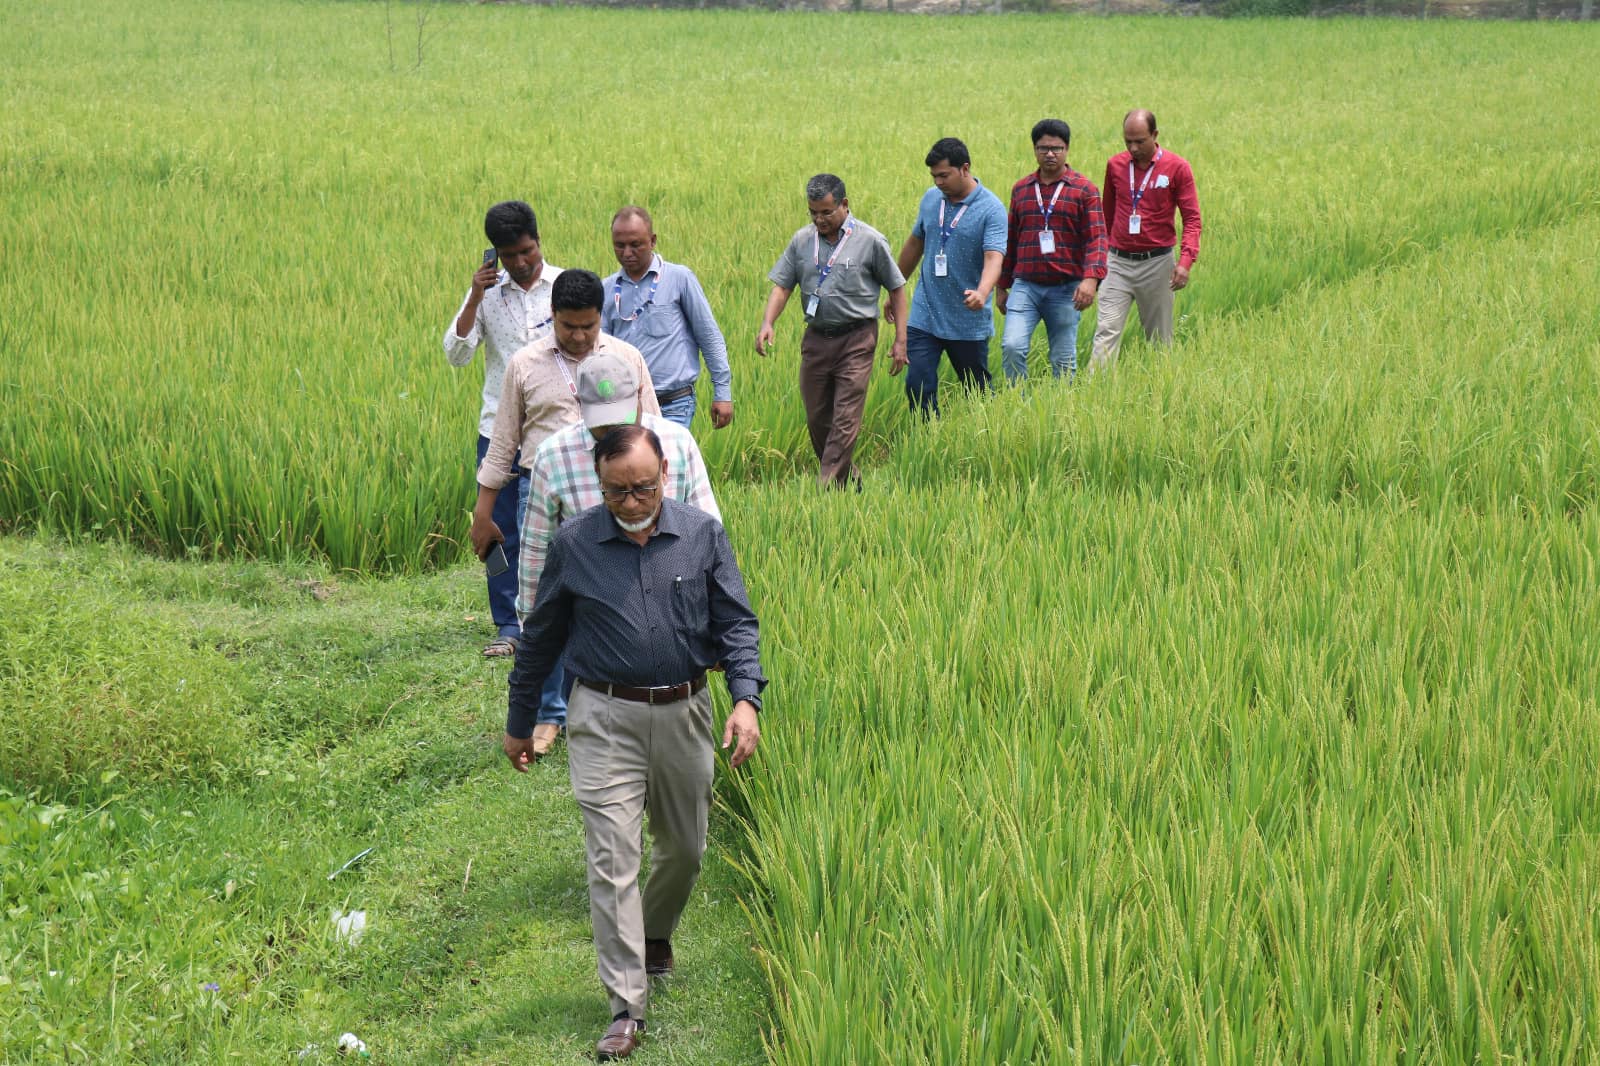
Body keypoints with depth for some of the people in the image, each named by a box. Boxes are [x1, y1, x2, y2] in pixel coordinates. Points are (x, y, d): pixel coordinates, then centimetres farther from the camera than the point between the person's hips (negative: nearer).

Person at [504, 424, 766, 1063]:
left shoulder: (702, 536, -1)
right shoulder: (573, 545, -3)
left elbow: (735, 622, 1)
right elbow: (541, 638, 7)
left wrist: (746, 698, -15)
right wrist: (519, 723, 13)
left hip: (684, 714, 2)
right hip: (606, 719, -2)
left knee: (684, 847, 17)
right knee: (612, 859, -9)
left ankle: (655, 936, 47)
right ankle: (627, 1007, -7)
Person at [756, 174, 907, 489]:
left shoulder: (870, 241, -4)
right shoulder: (802, 240, 6)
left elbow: (896, 288, 2)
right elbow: (782, 285, 7)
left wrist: (900, 340, -2)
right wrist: (767, 323, -11)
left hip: (856, 340, -4)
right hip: (816, 338, 5)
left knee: (845, 421, -9)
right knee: (817, 419, 10)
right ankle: (849, 478, 26)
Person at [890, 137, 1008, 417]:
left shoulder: (991, 209, -12)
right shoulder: (931, 199, 5)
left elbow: (994, 257, -24)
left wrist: (982, 292, -43)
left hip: (969, 322, -4)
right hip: (924, 316, 4)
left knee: (976, 390, 9)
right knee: (918, 385, -7)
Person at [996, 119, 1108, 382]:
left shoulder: (1084, 190, 1)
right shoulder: (1021, 189, 12)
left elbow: (1097, 237, -6)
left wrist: (1091, 278, -22)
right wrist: (1002, 286, 20)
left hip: (1066, 289, -2)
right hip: (1025, 286, 2)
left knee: (1064, 360, 4)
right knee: (1012, 346, -16)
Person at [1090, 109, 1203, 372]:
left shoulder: (1177, 167, -4)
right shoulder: (1115, 165, 5)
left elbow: (1192, 218, -4)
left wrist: (1186, 261, -16)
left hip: (1156, 262, -2)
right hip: (1118, 262, 2)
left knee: (1160, 337, 6)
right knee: (1107, 331, -9)